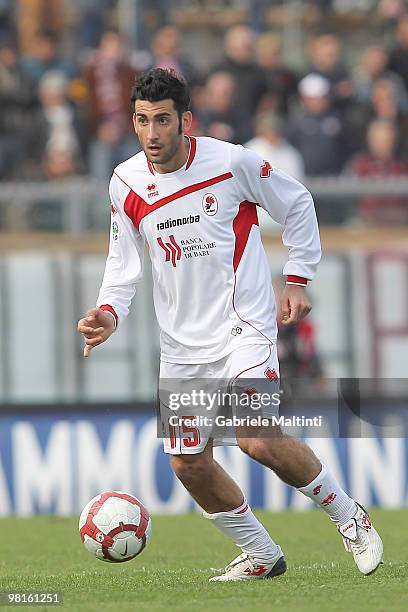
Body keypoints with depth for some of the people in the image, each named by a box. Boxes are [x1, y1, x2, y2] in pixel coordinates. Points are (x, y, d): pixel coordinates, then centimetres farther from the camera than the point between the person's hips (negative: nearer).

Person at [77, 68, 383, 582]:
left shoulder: (232, 162, -12)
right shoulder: (126, 183, -1)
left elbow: (296, 204, 4)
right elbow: (123, 263, 7)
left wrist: (297, 280, 3)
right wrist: (108, 314, -11)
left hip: (244, 326, -5)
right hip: (182, 343, 5)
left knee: (257, 439, -22)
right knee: (188, 463, 2)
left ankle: (348, 516, -1)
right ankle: (261, 554, 21)